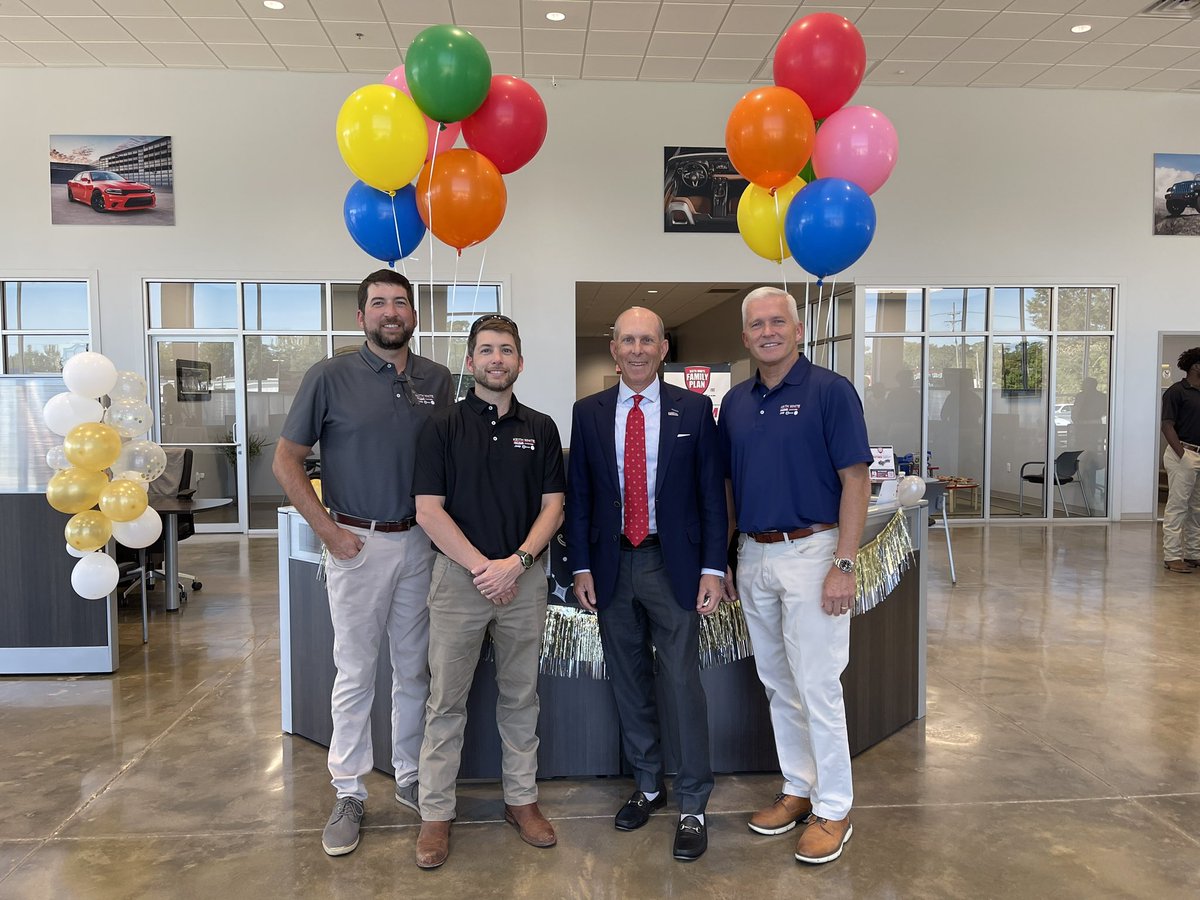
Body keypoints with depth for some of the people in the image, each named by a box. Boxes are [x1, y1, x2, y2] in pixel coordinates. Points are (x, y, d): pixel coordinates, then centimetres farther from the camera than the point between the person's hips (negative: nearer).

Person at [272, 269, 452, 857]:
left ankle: (410, 777, 29)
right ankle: (349, 793, 20)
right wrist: (328, 530, -8)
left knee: (414, 669, 13)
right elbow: (286, 461, -3)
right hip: (357, 543, -3)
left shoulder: (436, 381, 5)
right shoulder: (330, 377, -5)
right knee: (355, 672, 5)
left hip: (419, 542, 3)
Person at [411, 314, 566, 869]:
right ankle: (436, 813, 17)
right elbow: (428, 511, -6)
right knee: (446, 699, 4)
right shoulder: (443, 428, 0)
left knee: (521, 696, 12)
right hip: (458, 576, -2)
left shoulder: (540, 429, 7)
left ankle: (521, 799, 27)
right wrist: (481, 566, -13)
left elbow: (553, 506, 3)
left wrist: (516, 562, -11)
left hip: (524, 578, 2)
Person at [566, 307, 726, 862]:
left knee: (682, 683, 0)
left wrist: (712, 568, -7)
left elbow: (712, 493, -1)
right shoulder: (588, 413, 5)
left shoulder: (694, 409, 0)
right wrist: (581, 566, 1)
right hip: (612, 565, 3)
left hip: (673, 564, -2)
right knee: (628, 683, 14)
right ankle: (647, 786, 33)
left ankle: (692, 807, 15)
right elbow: (577, 495, 6)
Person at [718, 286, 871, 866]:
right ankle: (798, 790, 30)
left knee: (817, 687, -1)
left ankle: (833, 810, 15)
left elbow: (856, 481, -11)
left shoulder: (830, 391, -8)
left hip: (810, 552, -6)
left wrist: (843, 564, -17)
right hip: (753, 557, 6)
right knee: (777, 684, 15)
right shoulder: (735, 402, 10)